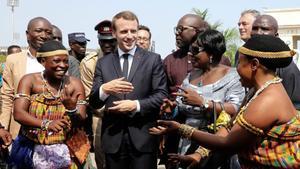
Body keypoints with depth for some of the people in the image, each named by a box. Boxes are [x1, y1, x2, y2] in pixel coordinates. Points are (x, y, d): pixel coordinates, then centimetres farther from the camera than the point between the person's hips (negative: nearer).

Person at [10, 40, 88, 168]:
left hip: (64, 150, 1)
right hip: (31, 149, 0)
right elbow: (18, 114, -17)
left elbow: (81, 122, -9)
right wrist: (46, 124, -31)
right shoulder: (29, 80, -6)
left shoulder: (74, 84, -4)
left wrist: (71, 109, -29)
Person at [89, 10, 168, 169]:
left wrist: (136, 105, -17)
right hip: (113, 138, 2)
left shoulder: (153, 59, 2)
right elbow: (93, 102, 3)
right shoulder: (103, 62, 8)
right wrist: (104, 89, -18)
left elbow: (162, 95, -3)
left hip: (143, 137, -2)